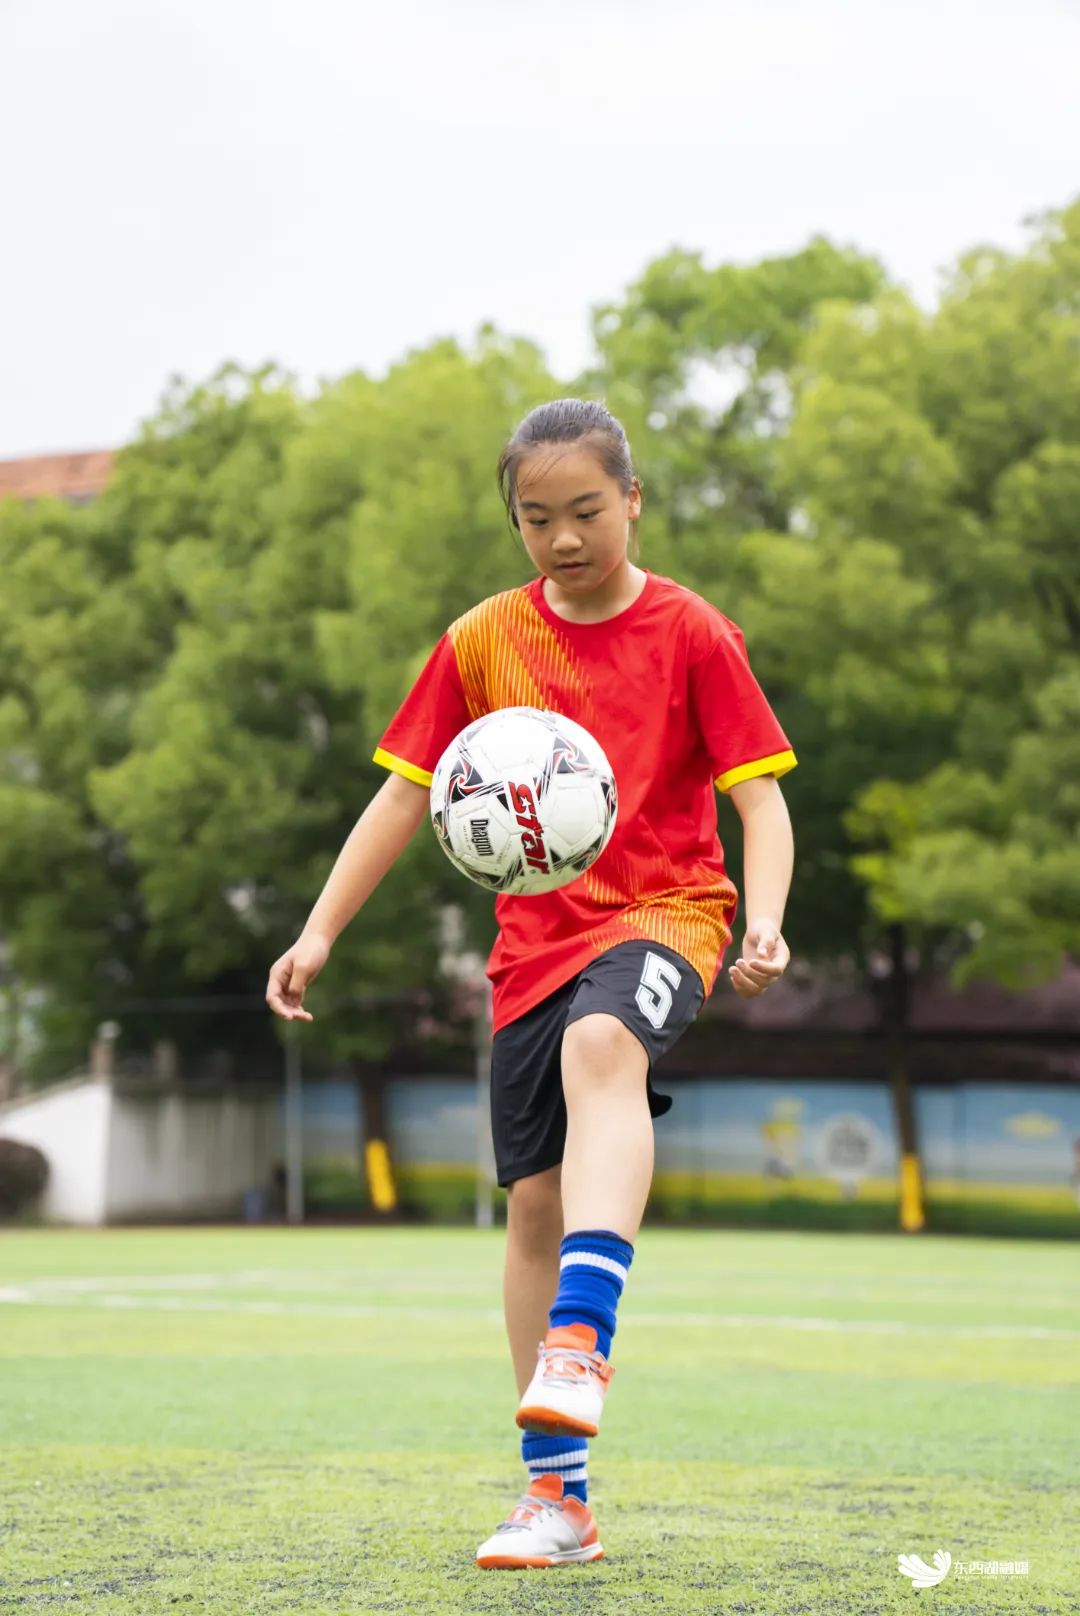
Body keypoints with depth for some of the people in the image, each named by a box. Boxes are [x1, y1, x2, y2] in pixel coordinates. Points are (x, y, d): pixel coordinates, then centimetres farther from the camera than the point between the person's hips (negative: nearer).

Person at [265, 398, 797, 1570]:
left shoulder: (691, 635, -3)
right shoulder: (482, 643, 5)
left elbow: (758, 793, -6)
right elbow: (406, 791, 9)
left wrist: (766, 920, -24)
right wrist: (320, 929, 2)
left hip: (664, 912, -4)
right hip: (535, 938, 4)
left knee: (601, 1043, -38)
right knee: (533, 1204, 1)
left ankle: (580, 1338, -48)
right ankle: (557, 1495, 10)